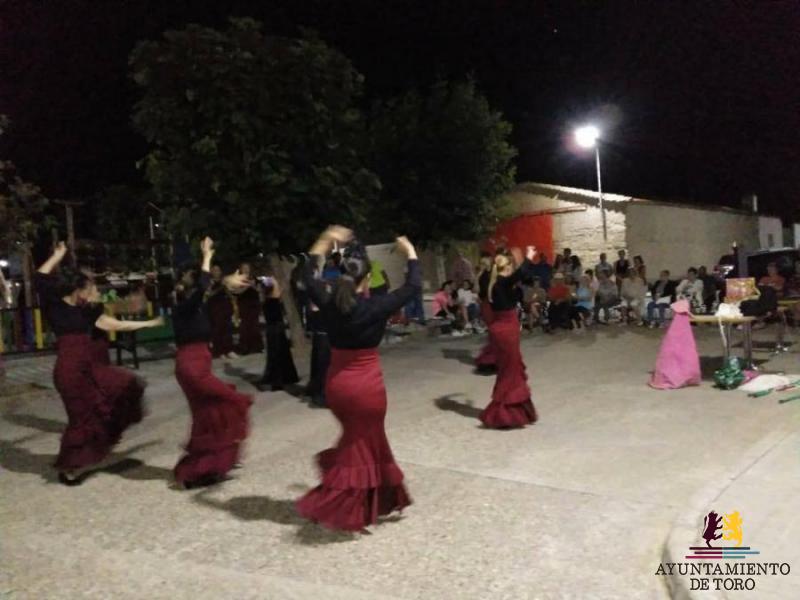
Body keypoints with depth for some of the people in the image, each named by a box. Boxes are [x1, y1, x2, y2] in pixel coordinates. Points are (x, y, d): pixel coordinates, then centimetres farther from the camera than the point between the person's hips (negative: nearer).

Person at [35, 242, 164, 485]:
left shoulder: (86, 311, 11)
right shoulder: (55, 307, -6)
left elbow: (116, 324, 13)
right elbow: (40, 278, -19)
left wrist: (148, 323, 14)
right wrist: (58, 255, -9)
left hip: (89, 367, 7)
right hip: (70, 370, -7)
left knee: (126, 384, 7)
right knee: (82, 417, -1)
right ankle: (68, 468, 19)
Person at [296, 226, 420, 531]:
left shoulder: (329, 304, -5)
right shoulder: (375, 307, -17)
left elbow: (308, 277, 13)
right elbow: (413, 286, -10)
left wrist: (325, 242, 16)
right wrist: (410, 252, 4)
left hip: (336, 385, 5)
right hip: (367, 386, -5)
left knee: (356, 436, 24)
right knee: (364, 442, 13)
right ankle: (343, 508, 14)